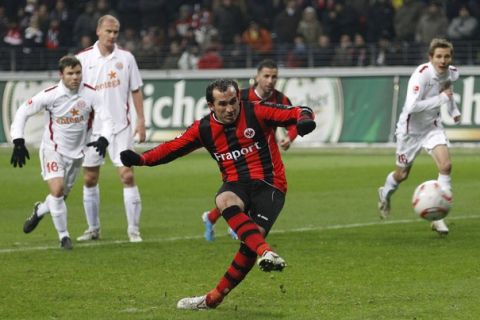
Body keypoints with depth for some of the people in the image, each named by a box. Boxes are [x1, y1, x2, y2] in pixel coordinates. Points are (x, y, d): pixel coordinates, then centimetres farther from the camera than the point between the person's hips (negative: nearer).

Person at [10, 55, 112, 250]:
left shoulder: (90, 94, -13)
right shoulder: (50, 95, -18)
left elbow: (107, 119, -11)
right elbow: (23, 112, -10)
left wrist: (103, 140, -31)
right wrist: (18, 142, -17)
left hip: (76, 152, 3)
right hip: (53, 149, -3)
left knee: (62, 195, 13)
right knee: (57, 190, -21)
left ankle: (39, 211, 46)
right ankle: (63, 236, -5)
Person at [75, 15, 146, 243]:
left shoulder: (126, 58, 1)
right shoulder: (83, 59, 0)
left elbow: (136, 90, 7)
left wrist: (141, 119, 1)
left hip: (120, 127, -1)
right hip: (92, 128, 1)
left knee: (127, 176, -9)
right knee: (89, 179, 7)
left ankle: (133, 229, -4)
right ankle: (93, 228, 20)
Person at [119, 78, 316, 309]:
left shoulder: (256, 113, -5)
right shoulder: (204, 129, 4)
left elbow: (297, 113, -8)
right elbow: (172, 148, 9)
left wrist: (304, 118, -32)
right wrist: (141, 159, -5)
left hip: (269, 184, -2)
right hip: (236, 184, 3)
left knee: (252, 238, -22)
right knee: (224, 200, -36)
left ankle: (215, 297, -10)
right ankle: (265, 252, -50)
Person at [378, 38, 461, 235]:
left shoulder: (452, 73, -8)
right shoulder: (421, 75, -30)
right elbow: (412, 106, -39)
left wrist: (454, 110, 6)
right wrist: (441, 99, -35)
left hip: (432, 126, 4)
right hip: (410, 128, -4)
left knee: (445, 165, -19)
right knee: (402, 175, 12)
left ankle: (438, 218, -13)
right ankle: (385, 194, 49)